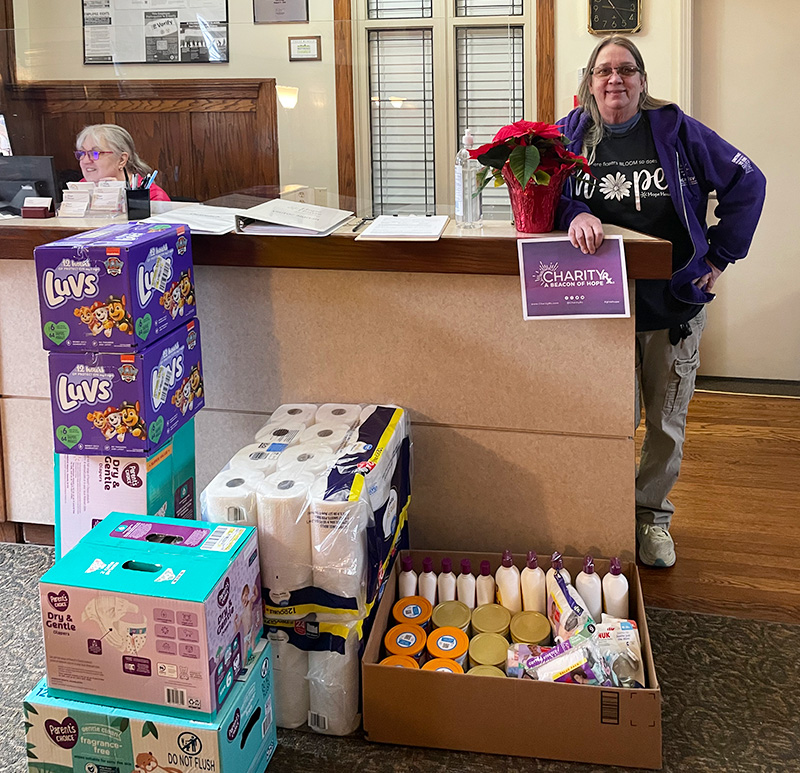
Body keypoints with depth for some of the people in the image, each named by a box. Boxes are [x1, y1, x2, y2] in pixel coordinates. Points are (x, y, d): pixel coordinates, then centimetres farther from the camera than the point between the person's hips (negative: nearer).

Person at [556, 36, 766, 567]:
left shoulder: (676, 130, 1)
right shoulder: (571, 134, 5)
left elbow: (747, 183, 5)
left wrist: (718, 257, 1)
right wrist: (574, 213, -29)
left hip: (675, 304, 1)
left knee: (667, 422, 9)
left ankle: (653, 515, 27)